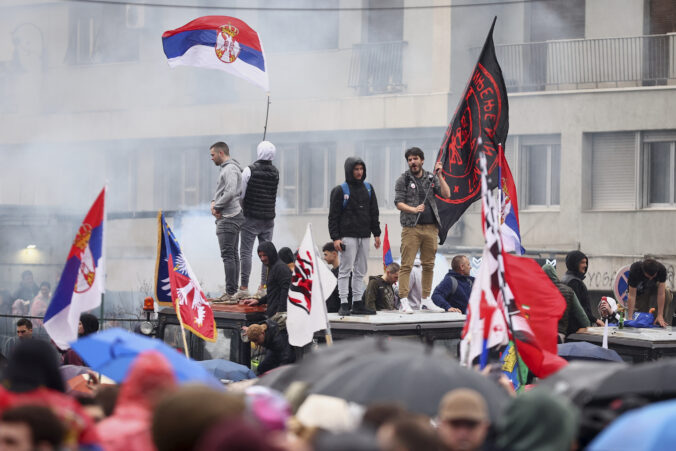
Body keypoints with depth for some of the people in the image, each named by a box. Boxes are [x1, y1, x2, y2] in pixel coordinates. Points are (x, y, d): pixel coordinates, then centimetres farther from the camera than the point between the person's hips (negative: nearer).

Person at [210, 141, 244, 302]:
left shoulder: (230, 169, -14)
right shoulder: (226, 168, 19)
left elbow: (231, 192, -26)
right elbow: (220, 189, 24)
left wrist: (217, 207, -14)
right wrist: (214, 202, 5)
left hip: (228, 218, -11)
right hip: (233, 217, 11)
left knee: (228, 255, -11)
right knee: (233, 255, 10)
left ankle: (230, 292, -13)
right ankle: (233, 291, 13)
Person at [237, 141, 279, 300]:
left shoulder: (249, 170, -12)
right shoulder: (275, 173, 3)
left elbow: (240, 193, -8)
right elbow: (273, 195, 9)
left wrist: (242, 208, 9)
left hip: (251, 217, -4)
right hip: (269, 218, 4)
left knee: (246, 252, -1)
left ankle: (244, 288, -5)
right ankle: (264, 287, 8)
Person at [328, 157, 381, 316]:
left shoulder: (368, 188, 13)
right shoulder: (340, 190, -2)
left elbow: (374, 213, 18)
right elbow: (333, 216, -4)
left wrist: (376, 234, 11)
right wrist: (335, 238, -11)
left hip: (364, 237, 5)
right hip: (347, 236, -5)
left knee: (360, 271, 7)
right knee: (345, 270, -7)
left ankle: (357, 303, 12)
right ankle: (343, 304, -6)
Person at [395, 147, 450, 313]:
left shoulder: (431, 178, 13)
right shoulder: (403, 179, 5)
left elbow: (446, 194, 3)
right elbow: (399, 203, -2)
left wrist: (439, 175, -3)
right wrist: (414, 209, -19)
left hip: (431, 227, 4)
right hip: (411, 227, -4)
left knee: (429, 265, 8)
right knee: (406, 265, -9)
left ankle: (426, 299, 17)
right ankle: (404, 300, -10)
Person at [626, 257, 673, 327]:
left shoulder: (662, 269, -33)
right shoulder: (635, 270, -37)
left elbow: (661, 294, -33)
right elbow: (632, 296, -36)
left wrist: (660, 315, -36)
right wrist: (629, 318, -39)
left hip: (653, 287, 1)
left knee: (667, 294, -27)